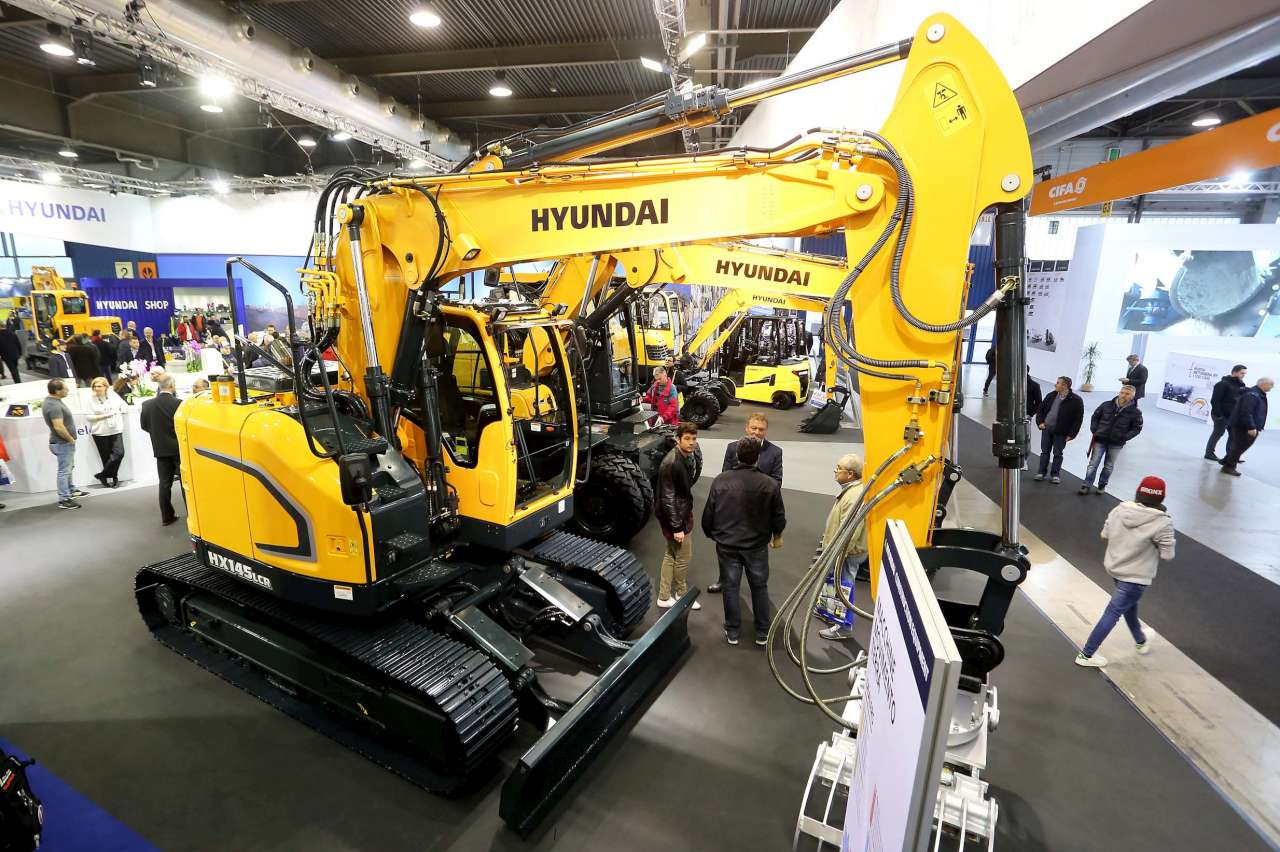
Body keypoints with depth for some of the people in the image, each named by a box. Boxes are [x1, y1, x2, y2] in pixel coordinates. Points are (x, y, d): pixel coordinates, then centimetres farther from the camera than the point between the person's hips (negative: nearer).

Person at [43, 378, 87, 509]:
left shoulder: (54, 400, 7)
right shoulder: (53, 405, -25)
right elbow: (59, 427, -31)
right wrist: (71, 439, -16)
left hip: (65, 442, 10)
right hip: (62, 443, -10)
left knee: (68, 468, 23)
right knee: (64, 471, -3)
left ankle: (71, 490, 38)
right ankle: (64, 500, 4)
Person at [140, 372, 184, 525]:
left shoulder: (147, 405, -3)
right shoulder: (179, 404, -16)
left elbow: (144, 426, 7)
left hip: (161, 450, 4)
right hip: (179, 448, -4)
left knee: (165, 483, 10)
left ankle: (167, 516, 13)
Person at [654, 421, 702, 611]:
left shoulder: (687, 456, 3)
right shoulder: (671, 463, -26)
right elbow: (667, 498, -24)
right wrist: (677, 527, -22)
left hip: (683, 513, 9)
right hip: (675, 517, -9)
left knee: (671, 555, 17)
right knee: (683, 558, 8)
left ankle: (664, 597, 30)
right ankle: (682, 595, 30)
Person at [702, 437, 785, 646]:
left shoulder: (721, 480, -11)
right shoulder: (770, 484, -13)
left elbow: (708, 513, -4)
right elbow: (779, 517, -4)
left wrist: (711, 534, 14)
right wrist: (776, 536, 16)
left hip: (727, 544, 0)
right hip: (757, 545, 0)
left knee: (730, 587, 13)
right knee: (759, 587, 16)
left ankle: (732, 632, 24)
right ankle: (762, 633, 26)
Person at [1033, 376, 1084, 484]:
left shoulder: (1076, 400, -10)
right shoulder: (1051, 396, 4)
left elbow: (1078, 419, -9)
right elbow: (1040, 408, 15)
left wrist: (1071, 434, -11)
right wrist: (1040, 422, 2)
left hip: (1061, 432, -4)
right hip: (1046, 428, 4)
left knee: (1057, 454, 5)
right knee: (1045, 451, 10)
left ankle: (1055, 475, 16)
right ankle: (1041, 472, 18)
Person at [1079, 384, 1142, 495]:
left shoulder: (1135, 412, -7)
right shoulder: (1107, 405, -5)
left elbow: (1137, 427, 1)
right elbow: (1095, 416, 9)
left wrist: (1125, 437, -11)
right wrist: (1094, 430, 0)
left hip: (1116, 444, 0)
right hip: (1100, 440, 0)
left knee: (1108, 466, 13)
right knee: (1093, 464, 1)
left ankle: (1102, 485, 28)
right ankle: (1087, 485, 7)